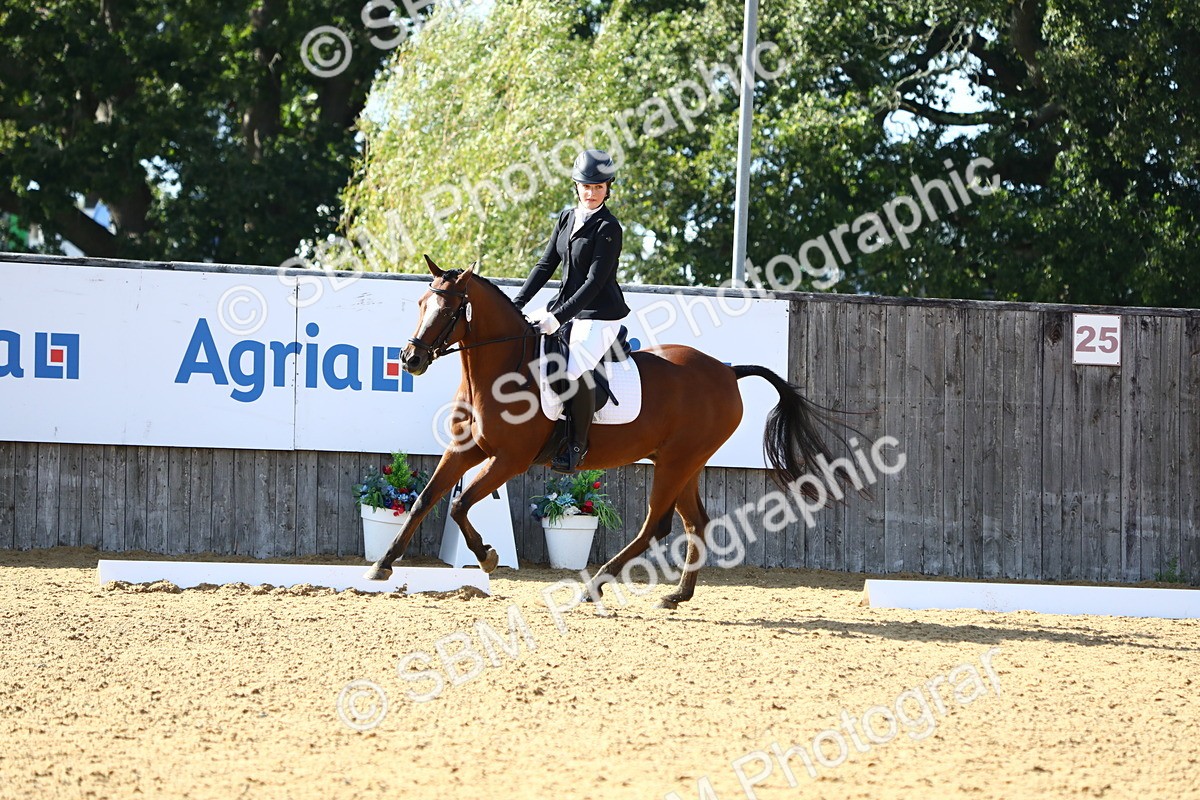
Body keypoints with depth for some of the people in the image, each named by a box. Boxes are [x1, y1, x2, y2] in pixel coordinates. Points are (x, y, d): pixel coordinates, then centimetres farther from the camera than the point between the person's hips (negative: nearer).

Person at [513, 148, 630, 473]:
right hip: (567, 306, 9)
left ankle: (578, 445, -13)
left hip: (600, 315, -9)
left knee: (573, 370, -29)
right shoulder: (567, 218, 8)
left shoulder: (608, 228, -16)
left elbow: (595, 282, -20)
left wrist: (558, 318, -25)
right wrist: (517, 304, 1)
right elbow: (546, 265, 10)